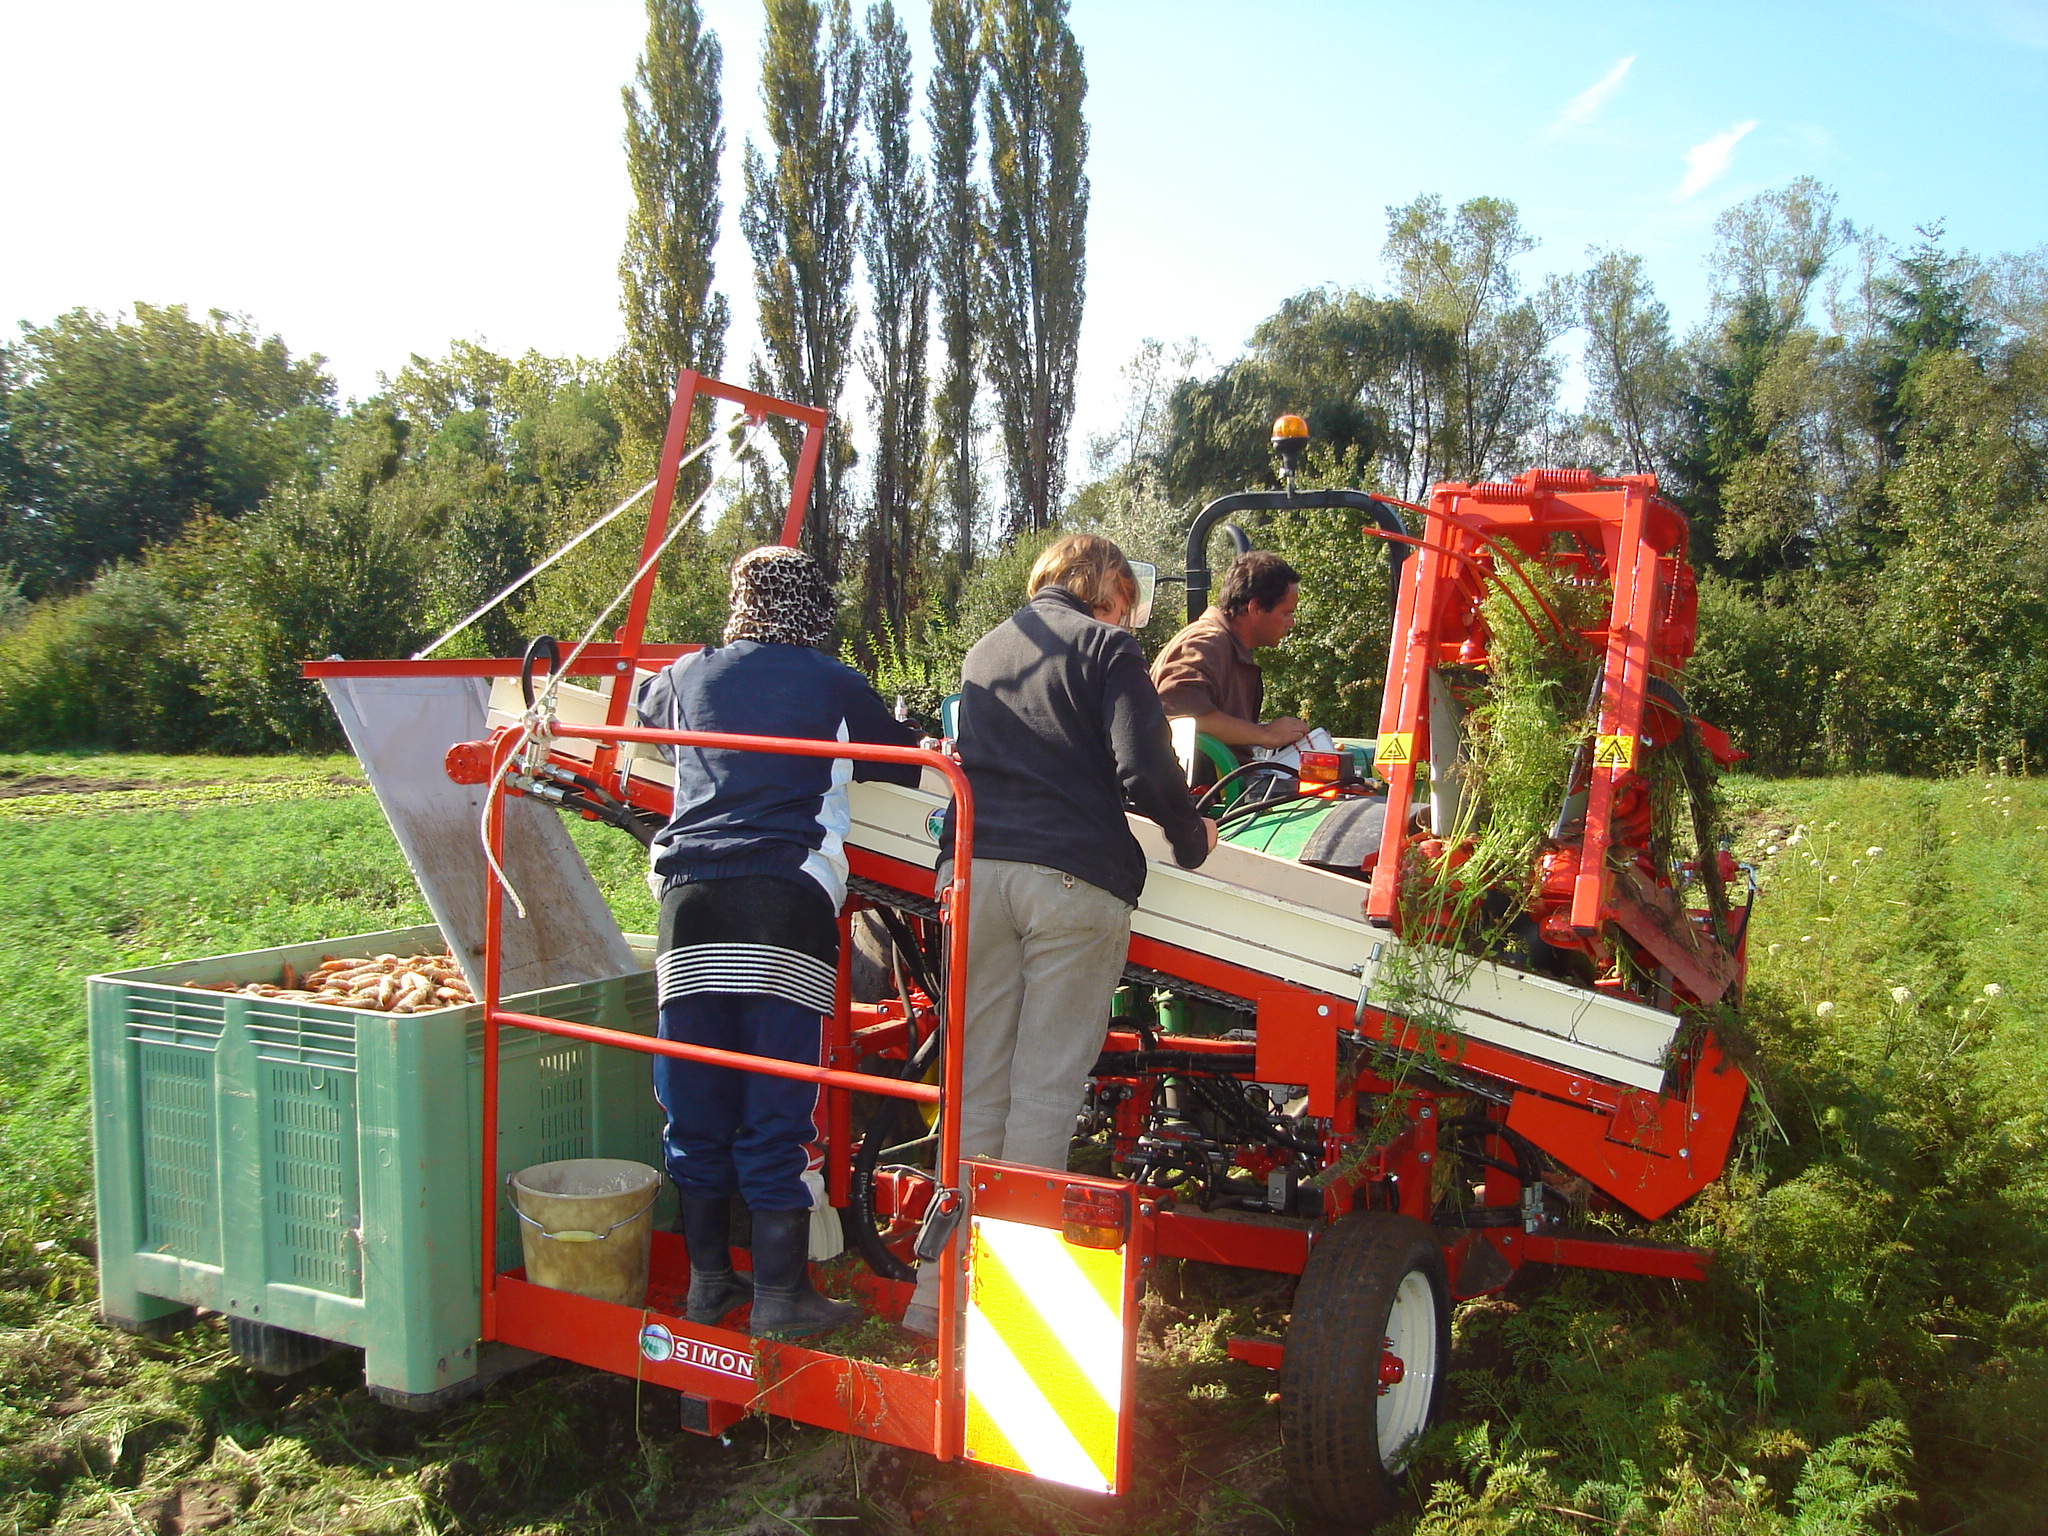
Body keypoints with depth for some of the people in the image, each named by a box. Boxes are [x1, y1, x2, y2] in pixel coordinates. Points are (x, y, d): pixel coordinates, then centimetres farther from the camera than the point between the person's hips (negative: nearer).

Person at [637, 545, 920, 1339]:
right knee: (776, 1108, 1)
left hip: (692, 896, 3)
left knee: (695, 1102, 11)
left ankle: (708, 1280, 22)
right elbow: (909, 762, 16)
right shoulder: (835, 686, 8)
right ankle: (780, 1295, 6)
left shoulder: (692, 675, 17)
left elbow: (643, 707, 39)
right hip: (787, 903, -3)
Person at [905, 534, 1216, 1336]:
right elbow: (1143, 767, -6)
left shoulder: (983, 650, 23)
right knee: (1044, 1090, 0)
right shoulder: (1107, 645, 5)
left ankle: (941, 1291, 10)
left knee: (972, 1083, 8)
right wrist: (1191, 835, 11)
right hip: (1073, 878, -5)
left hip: (974, 868, 5)